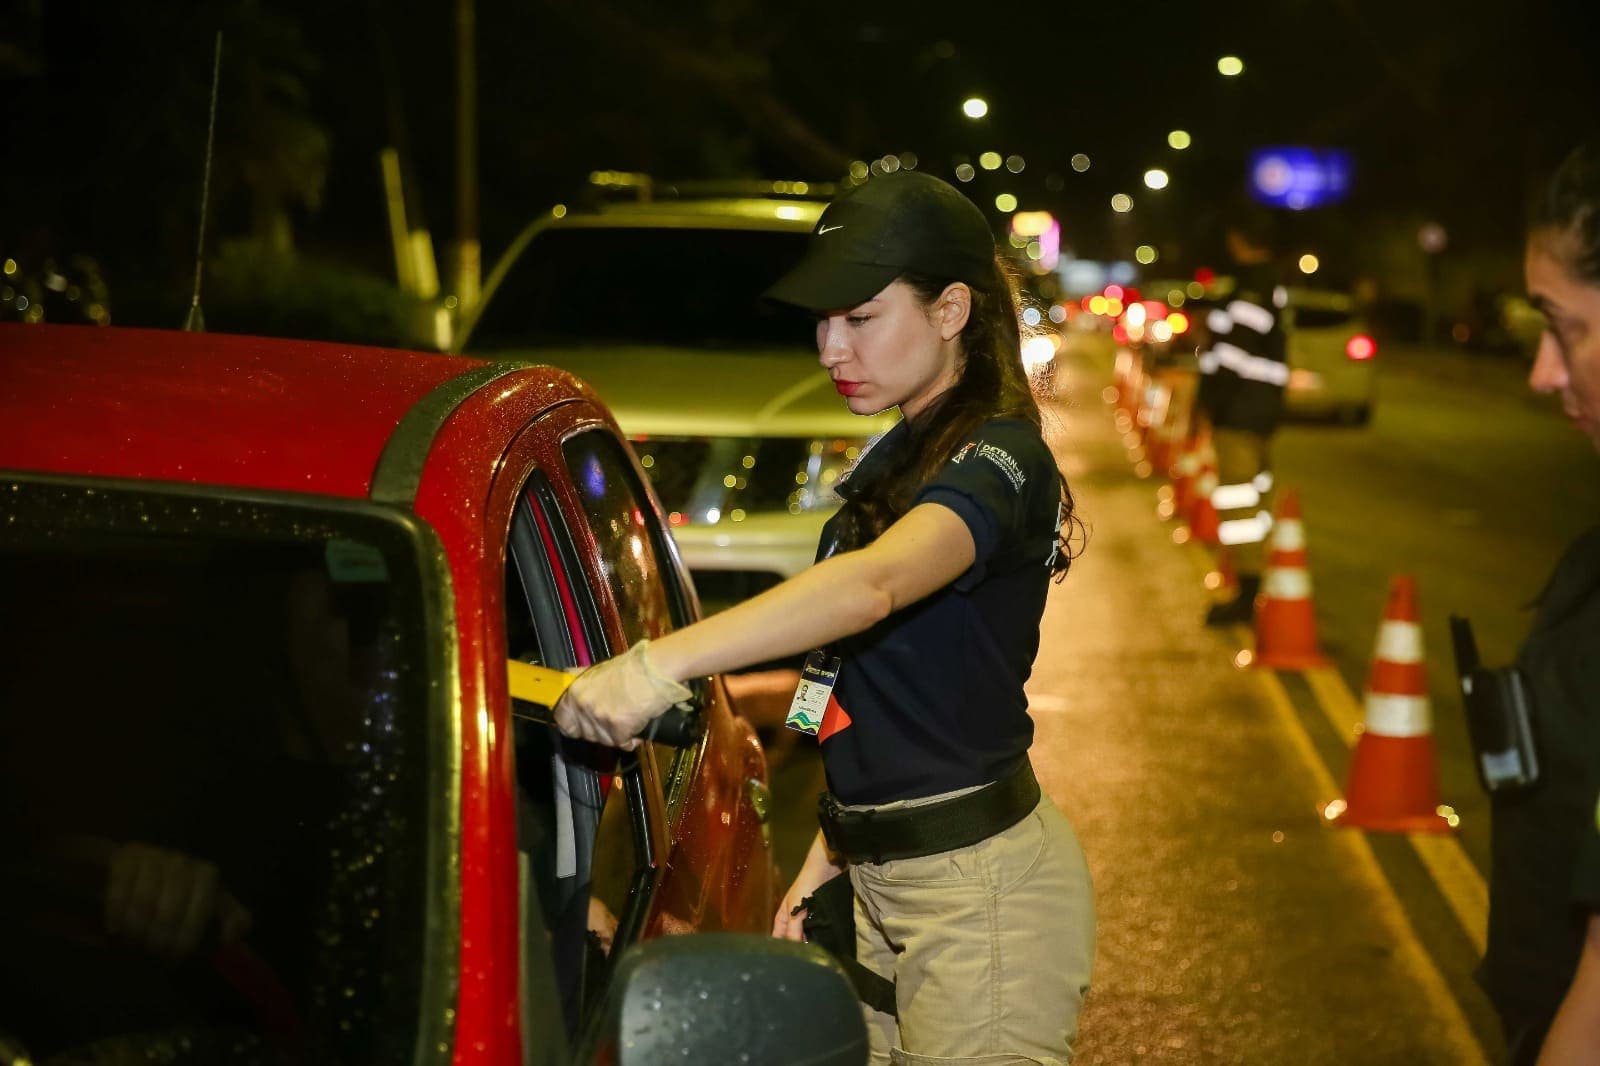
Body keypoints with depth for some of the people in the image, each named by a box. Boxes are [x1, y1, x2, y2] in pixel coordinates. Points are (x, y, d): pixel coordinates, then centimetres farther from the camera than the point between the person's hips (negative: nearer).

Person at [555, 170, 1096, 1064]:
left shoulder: (999, 463, -15)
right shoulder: (899, 460, 15)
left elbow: (873, 587, -37)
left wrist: (661, 664, -48)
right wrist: (830, 854, 11)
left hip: (982, 893, -9)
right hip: (885, 881, 9)